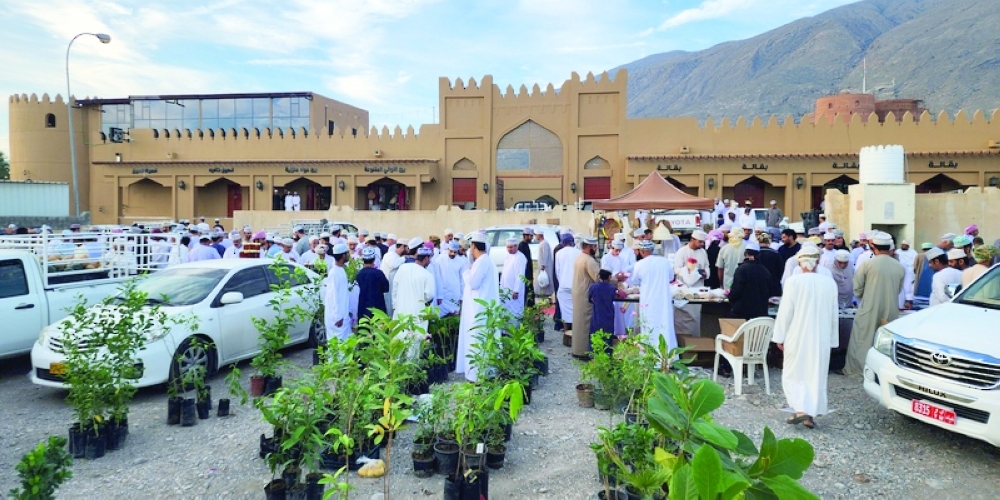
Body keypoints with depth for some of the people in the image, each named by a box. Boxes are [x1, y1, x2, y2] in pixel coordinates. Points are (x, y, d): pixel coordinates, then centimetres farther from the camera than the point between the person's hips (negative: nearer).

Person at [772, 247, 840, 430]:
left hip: (798, 337, -3)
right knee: (817, 377, 12)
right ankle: (812, 415, 15)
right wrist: (833, 339, 16)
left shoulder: (794, 281, -13)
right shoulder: (830, 283, -2)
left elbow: (785, 311, -10)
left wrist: (779, 336, -1)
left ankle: (801, 410, -8)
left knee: (793, 374, 8)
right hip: (821, 339, 3)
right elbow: (834, 315, 6)